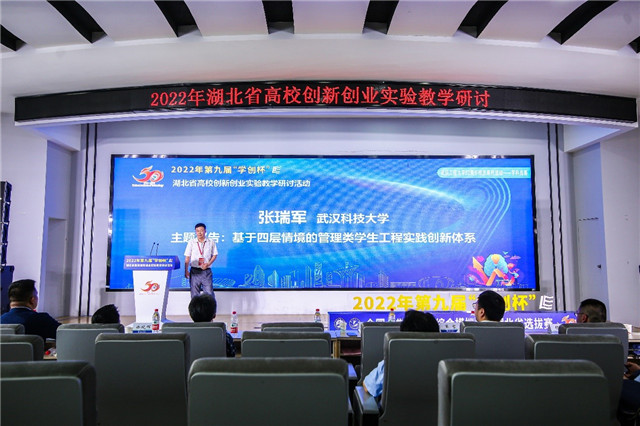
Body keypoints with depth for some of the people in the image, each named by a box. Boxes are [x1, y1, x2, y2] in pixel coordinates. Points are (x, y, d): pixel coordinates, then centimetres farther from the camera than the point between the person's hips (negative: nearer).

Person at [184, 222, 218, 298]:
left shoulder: (211, 242, 3)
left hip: (206, 271, -1)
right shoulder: (191, 242, 4)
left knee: (209, 294, -3)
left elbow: (215, 255, 9)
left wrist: (208, 264, -8)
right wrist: (186, 270, -3)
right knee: (194, 295, 5)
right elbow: (187, 257, 4)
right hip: (195, 271, 1)